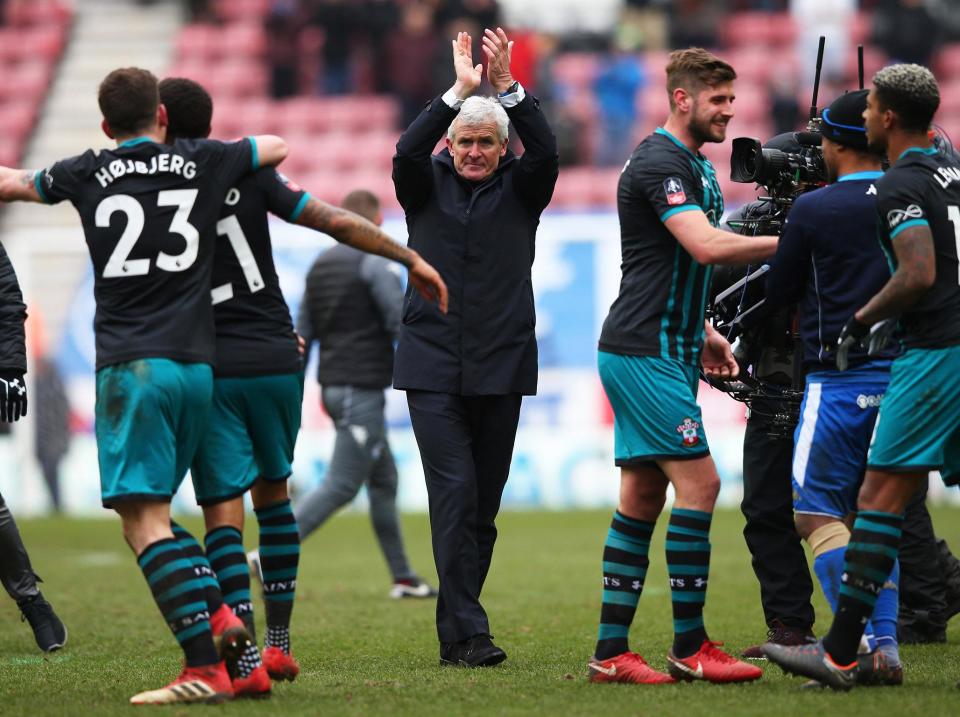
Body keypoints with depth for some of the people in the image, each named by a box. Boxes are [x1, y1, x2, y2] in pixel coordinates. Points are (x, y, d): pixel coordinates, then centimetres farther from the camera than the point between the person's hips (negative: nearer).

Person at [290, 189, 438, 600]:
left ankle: (403, 578, 17)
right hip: (363, 390, -9)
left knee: (384, 481, 15)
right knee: (340, 486, -9)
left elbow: (302, 336, 13)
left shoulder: (320, 267, 13)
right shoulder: (374, 266, -11)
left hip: (333, 387, 9)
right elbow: (404, 327, -15)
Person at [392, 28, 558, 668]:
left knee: (483, 504, 5)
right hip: (434, 367, -2)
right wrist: (459, 92, -23)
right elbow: (407, 151, -14)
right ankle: (467, 633, -17)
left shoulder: (519, 189, 8)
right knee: (455, 494, -14)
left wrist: (508, 88, -24)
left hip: (501, 368, 2)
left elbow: (545, 152, -11)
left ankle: (456, 631, 14)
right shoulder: (427, 184, 7)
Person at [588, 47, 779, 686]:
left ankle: (611, 651, 8)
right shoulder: (660, 163, -14)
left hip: (662, 352, 10)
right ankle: (689, 647, -6)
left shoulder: (697, 167, 18)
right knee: (699, 482, -11)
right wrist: (789, 242, -22)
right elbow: (708, 246, -28)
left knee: (642, 497, 7)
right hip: (645, 353, -10)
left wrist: (703, 333, 19)